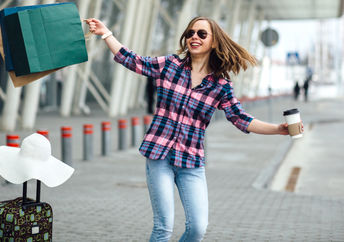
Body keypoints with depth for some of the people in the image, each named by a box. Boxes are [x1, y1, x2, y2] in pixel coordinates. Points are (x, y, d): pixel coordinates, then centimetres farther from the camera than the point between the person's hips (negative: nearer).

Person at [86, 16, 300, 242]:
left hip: (192, 162, 1)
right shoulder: (169, 64, 3)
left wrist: (278, 129, -8)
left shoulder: (221, 86, 3)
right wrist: (106, 33, 8)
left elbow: (241, 120, 2)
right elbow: (131, 60, 10)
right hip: (159, 155, -1)